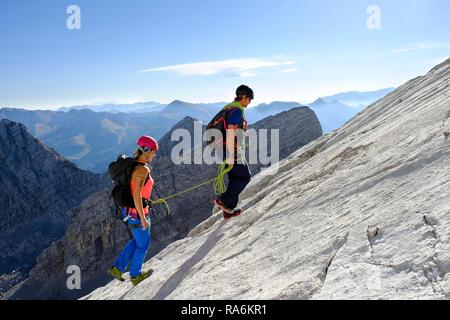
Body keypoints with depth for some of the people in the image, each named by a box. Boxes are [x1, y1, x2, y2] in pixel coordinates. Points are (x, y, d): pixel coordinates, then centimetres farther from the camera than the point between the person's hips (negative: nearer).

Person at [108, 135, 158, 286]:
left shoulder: (134, 165, 4)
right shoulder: (143, 169, -24)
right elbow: (136, 195, -28)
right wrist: (142, 218, -21)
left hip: (129, 209, 9)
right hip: (137, 213, -9)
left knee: (138, 240, 27)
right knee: (143, 244, 14)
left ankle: (117, 268, 32)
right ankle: (135, 276, 34)